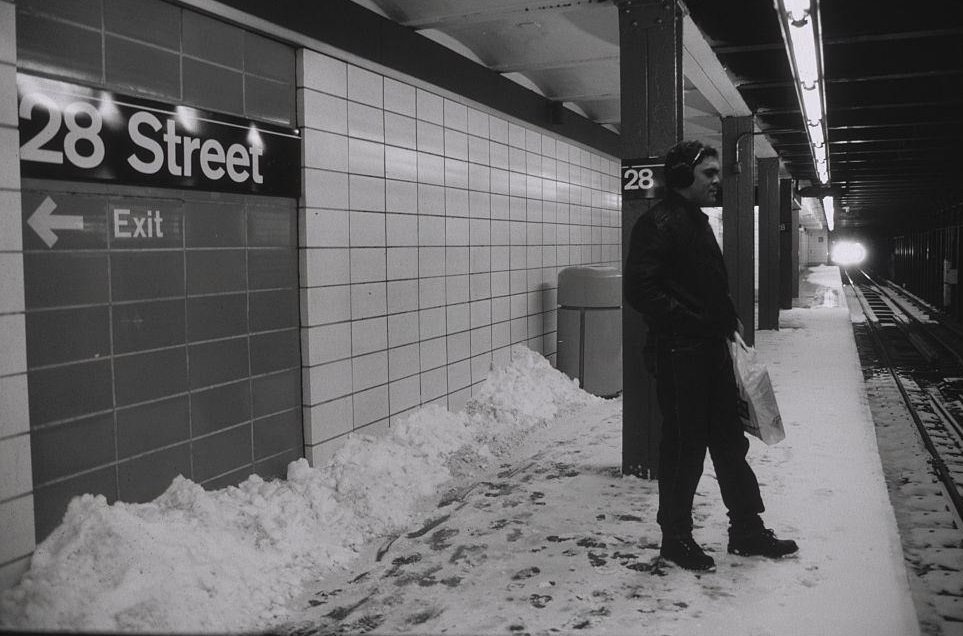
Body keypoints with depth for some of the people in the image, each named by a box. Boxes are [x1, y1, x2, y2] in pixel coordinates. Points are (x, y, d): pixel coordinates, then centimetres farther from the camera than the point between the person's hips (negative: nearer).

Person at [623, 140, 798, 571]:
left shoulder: (698, 222, 17)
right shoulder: (658, 223, -14)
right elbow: (640, 290, -22)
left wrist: (728, 318, 10)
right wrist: (690, 322, -21)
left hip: (711, 350, 10)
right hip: (677, 354, -9)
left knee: (730, 439, 15)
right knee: (684, 447, 1)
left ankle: (747, 530, 28)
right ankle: (675, 538, 17)